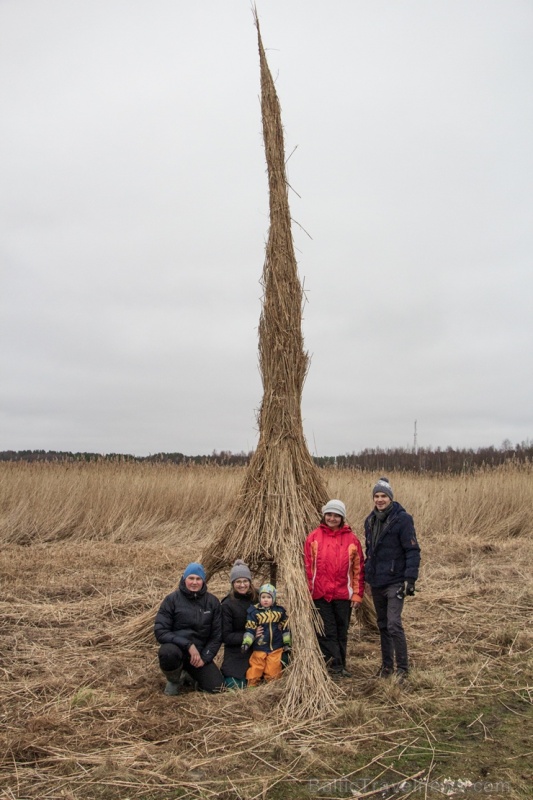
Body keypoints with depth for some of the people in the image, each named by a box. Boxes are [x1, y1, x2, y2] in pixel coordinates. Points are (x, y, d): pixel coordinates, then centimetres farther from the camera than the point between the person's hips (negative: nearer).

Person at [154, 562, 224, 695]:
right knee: (169, 652, -37)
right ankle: (173, 680, -2)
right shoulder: (172, 600, -8)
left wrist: (205, 657, -8)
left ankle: (191, 672, 19)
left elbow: (217, 635, 5)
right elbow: (160, 632, -14)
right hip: (176, 647, -3)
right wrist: (188, 645, -23)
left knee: (216, 686, -14)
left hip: (200, 652, 3)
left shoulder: (212, 602, 1)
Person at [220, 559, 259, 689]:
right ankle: (223, 674, 13)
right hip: (236, 655, -4)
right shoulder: (227, 605, -13)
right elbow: (225, 637, -14)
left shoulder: (257, 598, -2)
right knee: (236, 686, -14)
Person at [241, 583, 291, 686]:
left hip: (276, 648, 1)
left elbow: (285, 628, 10)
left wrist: (287, 643, 11)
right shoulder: (254, 612, -7)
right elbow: (249, 630, -7)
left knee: (273, 671, 5)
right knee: (255, 670, 3)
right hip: (259, 648, -1)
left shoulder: (280, 611, 1)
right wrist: (246, 643, -18)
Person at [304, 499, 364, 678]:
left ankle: (340, 666, 22)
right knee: (327, 632, 1)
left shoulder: (351, 539, 2)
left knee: (342, 632, 11)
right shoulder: (314, 537, 0)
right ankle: (335, 667, 7)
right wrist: (308, 591, -3)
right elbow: (307, 566, 1)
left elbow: (359, 568, 4)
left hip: (343, 595, 1)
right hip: (320, 595, -1)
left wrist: (357, 594, 1)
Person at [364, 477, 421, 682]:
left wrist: (410, 578, -18)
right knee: (382, 625, 14)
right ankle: (386, 665, 24)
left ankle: (402, 668, -1)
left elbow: (413, 550, -13)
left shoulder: (402, 519, -11)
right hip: (376, 581, 7)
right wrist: (367, 572, 15)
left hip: (394, 581, -7)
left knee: (394, 624, -12)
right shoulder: (370, 520, 10)